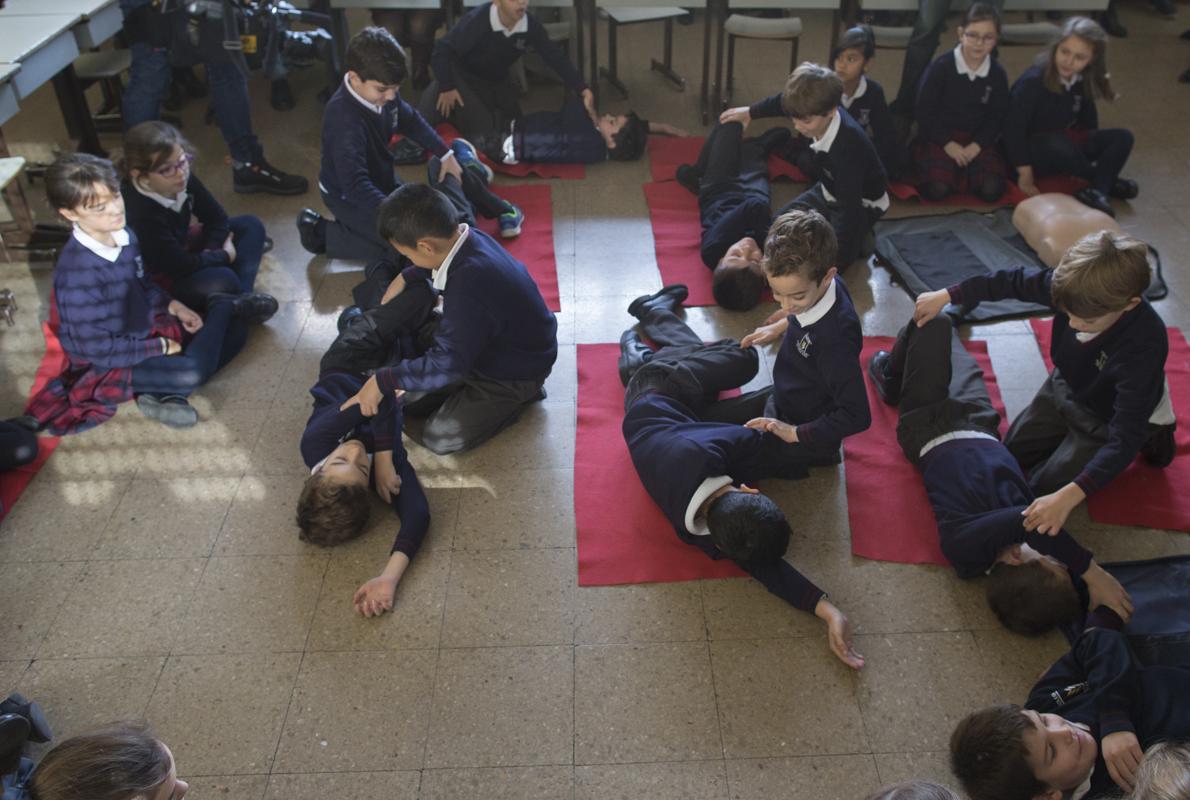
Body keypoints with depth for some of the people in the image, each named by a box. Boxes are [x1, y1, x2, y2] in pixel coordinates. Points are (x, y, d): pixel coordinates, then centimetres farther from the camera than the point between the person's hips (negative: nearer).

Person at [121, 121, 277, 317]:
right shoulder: (140, 214, -35)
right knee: (221, 280, -36)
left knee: (250, 225, 4)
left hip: (180, 248, 9)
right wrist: (224, 256, -15)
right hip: (156, 280, -9)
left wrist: (210, 252, -15)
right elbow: (180, 264, -28)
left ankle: (242, 298, -14)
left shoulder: (181, 179, -16)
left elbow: (217, 218, 0)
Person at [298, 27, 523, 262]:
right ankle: (322, 233, -7)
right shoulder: (344, 119, -37)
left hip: (382, 181, 8)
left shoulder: (383, 91, -14)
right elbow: (355, 185, -43)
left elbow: (410, 121, 8)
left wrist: (446, 155, 2)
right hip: (349, 198, -8)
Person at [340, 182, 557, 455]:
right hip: (489, 344, 9)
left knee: (439, 438, -5)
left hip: (517, 372, -9)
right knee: (412, 401, 9)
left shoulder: (470, 286, -40)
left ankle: (523, 395, 7)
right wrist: (406, 277, 5)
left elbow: (448, 363, -36)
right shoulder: (467, 238, -12)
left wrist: (383, 381, -29)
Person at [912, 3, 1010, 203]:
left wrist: (977, 145, -12)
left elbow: (997, 117, 4)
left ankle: (962, 170, 9)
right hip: (939, 137, -3)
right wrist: (947, 143, -15)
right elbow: (925, 111, -9)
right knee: (937, 190, -26)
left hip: (977, 140, 3)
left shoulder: (998, 74, -1)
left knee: (991, 190, -18)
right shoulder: (940, 67, -11)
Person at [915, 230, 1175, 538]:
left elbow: (1125, 438, -41)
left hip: (1108, 419, -6)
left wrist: (1068, 497, -52)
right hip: (1065, 387, 6)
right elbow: (1013, 282, -11)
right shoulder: (1078, 287, -31)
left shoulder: (1143, 346, -43)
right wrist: (946, 295, -10)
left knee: (1043, 487, 1)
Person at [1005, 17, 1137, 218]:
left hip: (1065, 147, 7)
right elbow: (1014, 129, -24)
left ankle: (1097, 190, -28)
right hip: (1030, 151, -7)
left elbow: (1088, 120, 11)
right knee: (1058, 143, -38)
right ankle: (1106, 182, -12)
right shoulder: (1033, 81, -23)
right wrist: (1025, 174, -23)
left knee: (1122, 138, -9)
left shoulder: (1082, 80, -3)